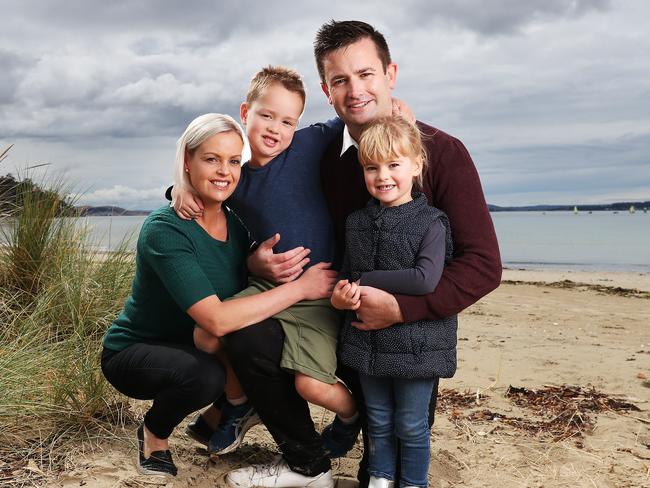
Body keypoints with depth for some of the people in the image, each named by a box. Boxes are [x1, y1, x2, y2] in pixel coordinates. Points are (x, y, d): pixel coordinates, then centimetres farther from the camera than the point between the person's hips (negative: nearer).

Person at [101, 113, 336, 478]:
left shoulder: (236, 224, -5)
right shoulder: (165, 230, -27)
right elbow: (217, 320, -35)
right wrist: (300, 287, -31)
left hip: (191, 347, 6)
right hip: (134, 352, -6)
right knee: (206, 374, -34)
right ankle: (155, 433, -1)